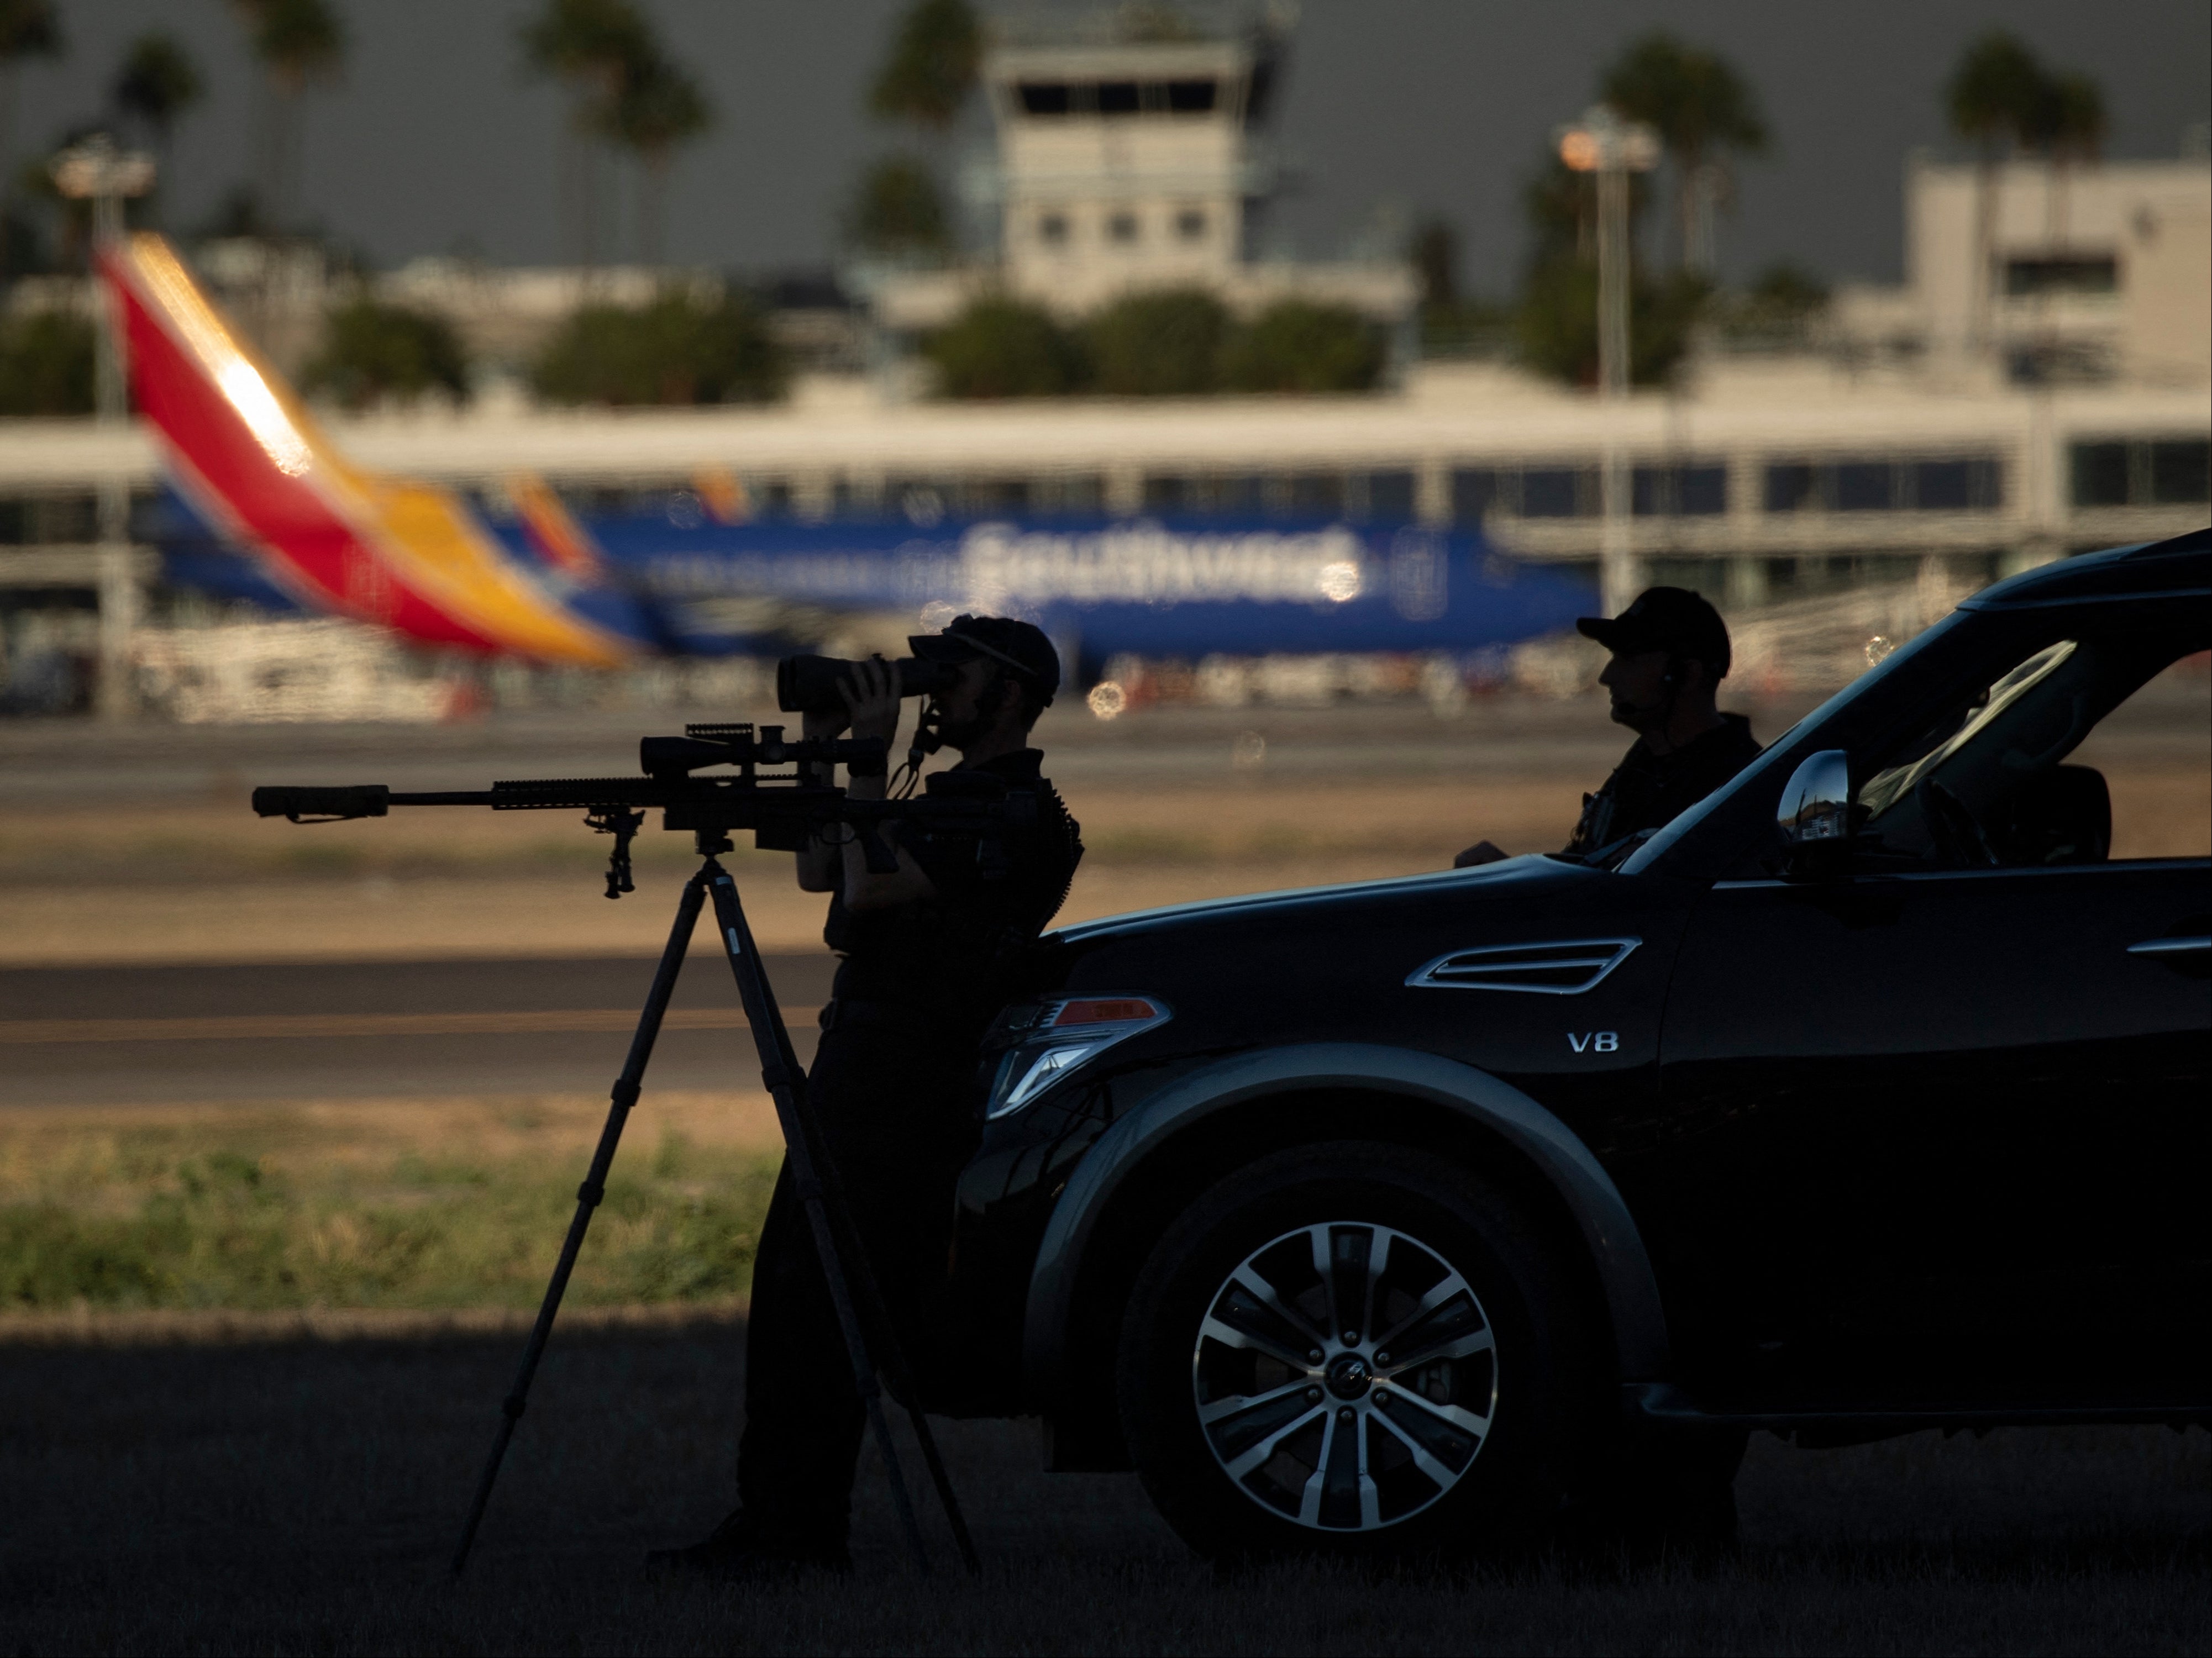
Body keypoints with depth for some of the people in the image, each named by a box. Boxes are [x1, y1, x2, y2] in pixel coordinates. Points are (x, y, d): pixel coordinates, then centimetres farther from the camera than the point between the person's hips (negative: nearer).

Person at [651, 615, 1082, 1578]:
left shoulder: (1017, 820, -12)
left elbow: (871, 887, -21)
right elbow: (823, 874, 24)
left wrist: (868, 765, -14)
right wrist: (824, 756, 15)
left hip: (907, 1098, -10)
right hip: (851, 1074, 10)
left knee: (819, 1312, -11)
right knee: (785, 1305, 8)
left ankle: (795, 1533, -10)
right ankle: (772, 1525, 9)